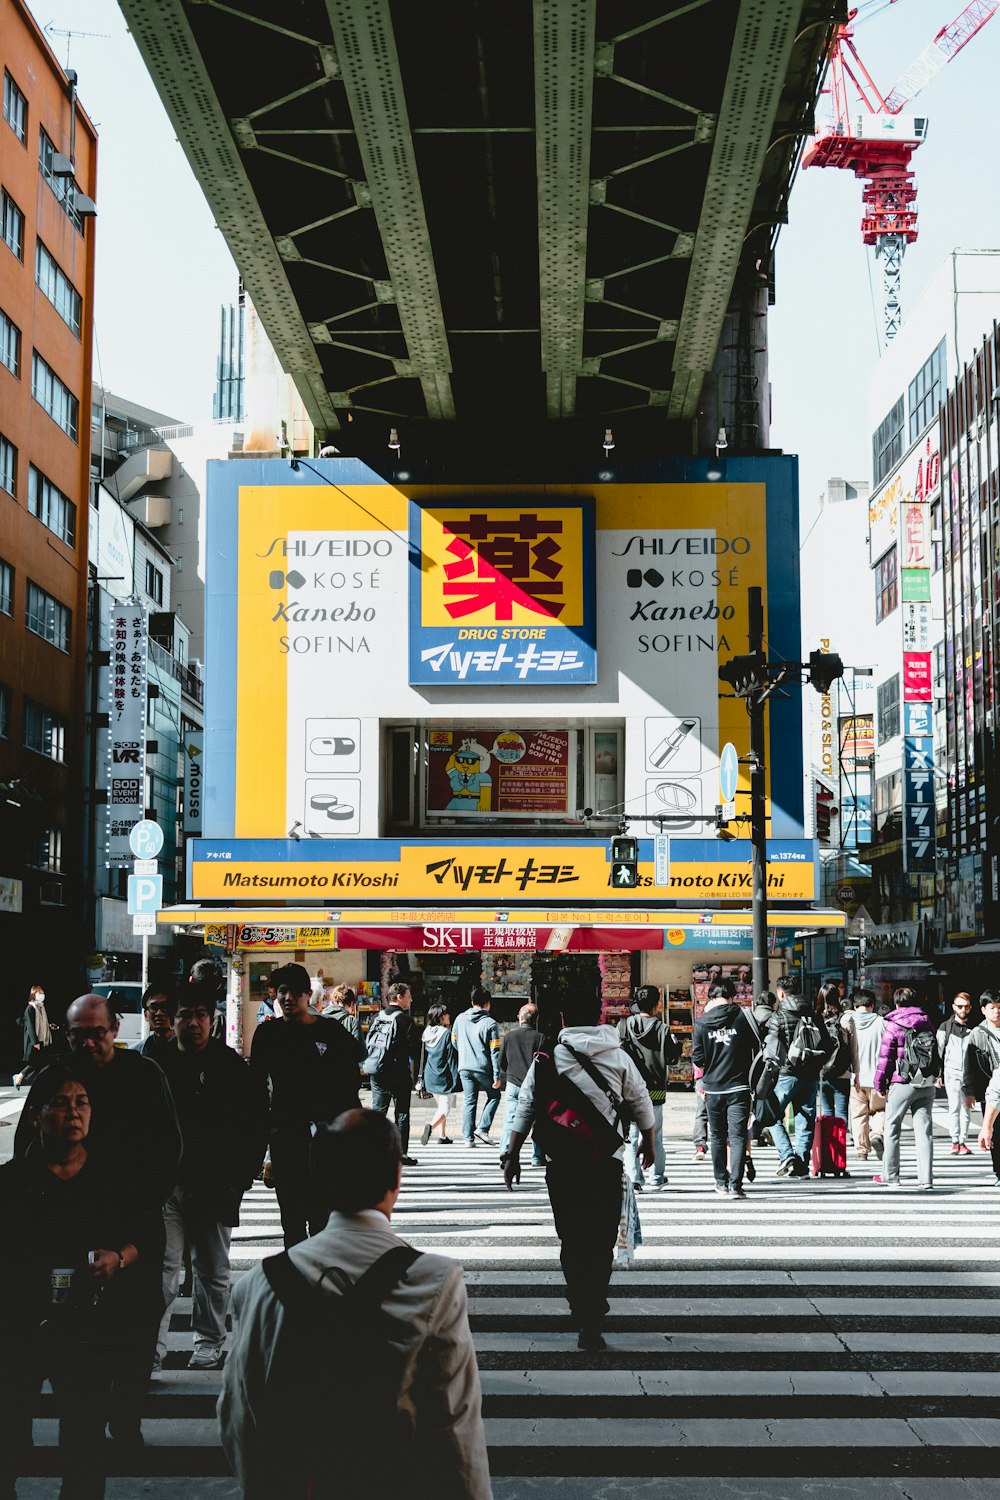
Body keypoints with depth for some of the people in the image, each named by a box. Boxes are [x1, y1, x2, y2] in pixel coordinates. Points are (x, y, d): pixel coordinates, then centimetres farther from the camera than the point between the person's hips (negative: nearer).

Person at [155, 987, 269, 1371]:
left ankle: (209, 1345, 25)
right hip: (165, 1183, 0)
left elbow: (256, 1129, 2)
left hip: (214, 1188, 0)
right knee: (162, 1267, -7)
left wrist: (239, 1179, -4)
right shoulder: (158, 1064, 4)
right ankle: (151, 1350, -6)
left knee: (212, 1272, 11)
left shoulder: (234, 1070, 0)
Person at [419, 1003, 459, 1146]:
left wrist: (421, 1078, 16)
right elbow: (452, 1056, -13)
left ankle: (442, 1136, 17)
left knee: (440, 1106, 19)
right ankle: (431, 1126, -27)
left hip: (430, 1075, 6)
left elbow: (423, 1057, 11)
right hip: (444, 1075, -6)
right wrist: (455, 1078, -9)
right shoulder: (446, 1033, -12)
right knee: (445, 1107, -4)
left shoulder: (426, 1033, 6)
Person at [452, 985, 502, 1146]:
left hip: (464, 1068, 4)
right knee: (494, 1096, 15)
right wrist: (497, 1076, -8)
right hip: (483, 1068, -4)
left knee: (469, 1101, 11)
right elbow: (495, 1051, -10)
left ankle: (468, 1137, 7)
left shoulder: (460, 1019, 3)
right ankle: (482, 1128, 3)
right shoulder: (490, 1023, -10)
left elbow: (454, 1042, 13)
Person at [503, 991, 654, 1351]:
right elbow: (642, 1106, 12)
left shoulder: (548, 1059, 0)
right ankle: (591, 1324, -4)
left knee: (571, 1241, 13)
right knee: (601, 1244, 3)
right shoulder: (619, 1058, 3)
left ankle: (583, 1310, 17)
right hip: (607, 1163, 0)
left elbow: (525, 1109, 0)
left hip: (561, 1164, 0)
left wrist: (512, 1156, 9)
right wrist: (648, 1143, 29)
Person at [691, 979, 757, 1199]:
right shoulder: (743, 1017, -4)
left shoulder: (702, 1022, -2)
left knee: (718, 1137, 17)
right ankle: (735, 1184, -13)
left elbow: (697, 1059, -2)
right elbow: (757, 1049, 3)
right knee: (738, 1136, -3)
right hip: (739, 1086, -2)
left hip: (713, 1088, 2)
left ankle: (721, 1181, 24)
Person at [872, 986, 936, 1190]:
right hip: (927, 1084, 4)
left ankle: (890, 1175, 11)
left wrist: (880, 1084, 3)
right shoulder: (927, 1022, 10)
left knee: (892, 1128, 7)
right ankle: (926, 1178, -2)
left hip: (902, 1083, -4)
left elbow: (885, 1057, -5)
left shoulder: (893, 1026, -5)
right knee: (924, 1130, 3)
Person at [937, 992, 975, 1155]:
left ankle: (963, 1142, 10)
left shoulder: (973, 1028, 7)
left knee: (965, 1109, 3)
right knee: (955, 1105, -12)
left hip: (969, 1075, 2)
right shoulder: (945, 1027, 4)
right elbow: (937, 1052, 5)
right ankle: (955, 1141, -7)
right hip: (952, 1073, -2)